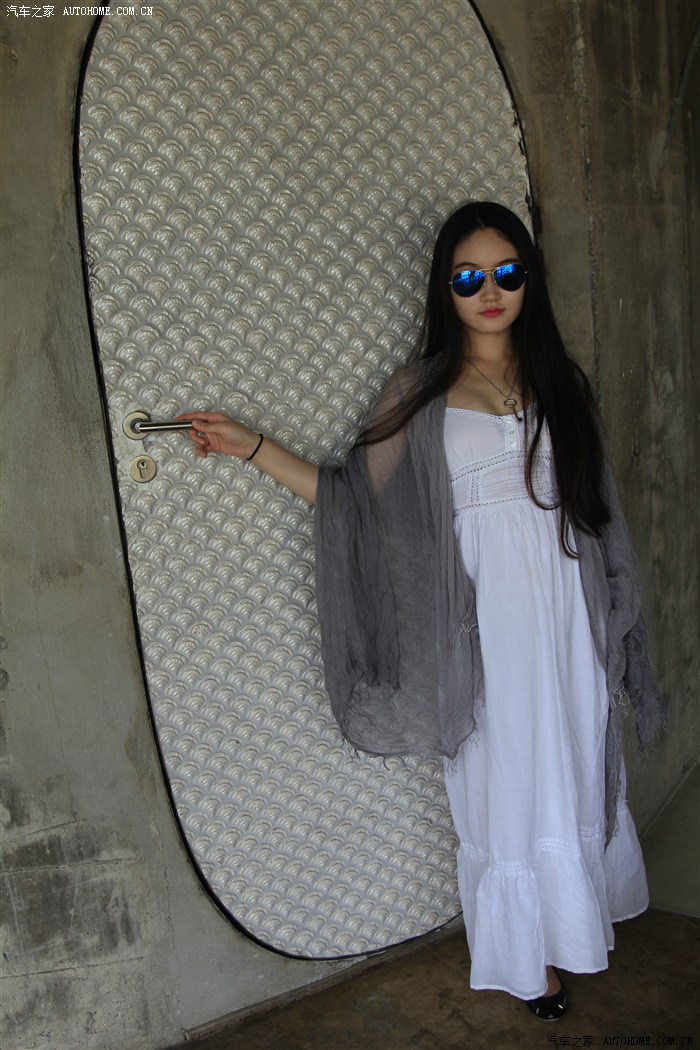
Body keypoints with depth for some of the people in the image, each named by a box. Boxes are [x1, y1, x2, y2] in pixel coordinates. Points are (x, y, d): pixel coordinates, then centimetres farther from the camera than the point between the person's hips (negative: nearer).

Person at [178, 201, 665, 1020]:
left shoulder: (557, 381, 8)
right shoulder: (423, 391, 1)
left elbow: (594, 507, 11)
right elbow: (355, 495, -2)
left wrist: (612, 626, 11)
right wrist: (253, 447, -9)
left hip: (565, 619, 3)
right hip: (480, 625, -2)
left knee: (572, 775, 14)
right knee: (501, 785, 8)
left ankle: (566, 927, 38)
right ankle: (524, 957, 29)